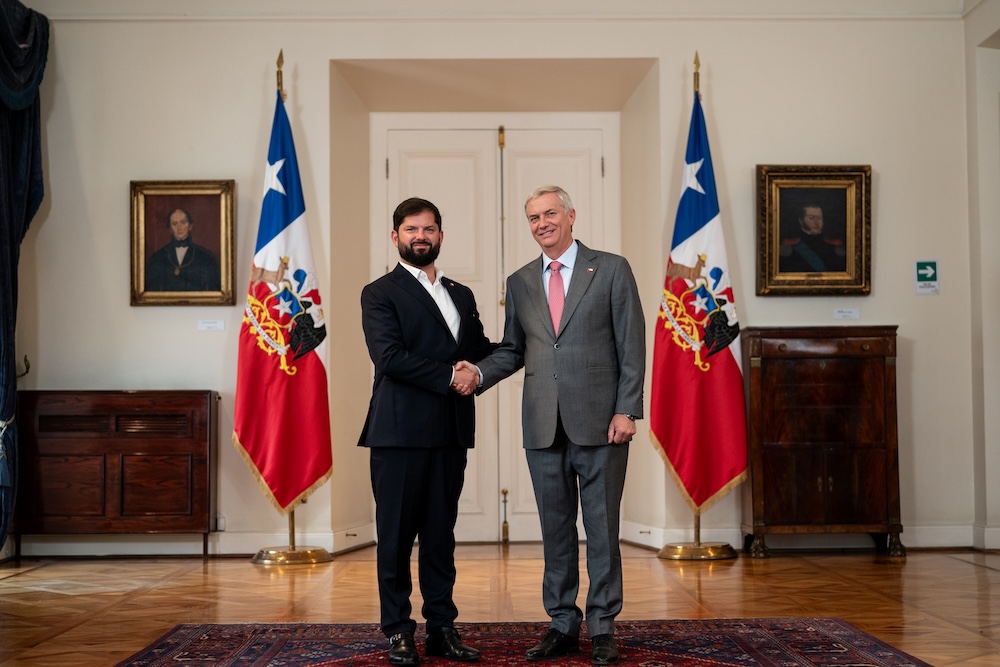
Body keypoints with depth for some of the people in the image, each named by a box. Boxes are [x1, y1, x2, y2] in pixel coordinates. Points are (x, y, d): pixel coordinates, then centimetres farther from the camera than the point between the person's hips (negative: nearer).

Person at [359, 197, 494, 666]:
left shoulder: (461, 295, 19)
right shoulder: (380, 294, 0)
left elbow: (481, 350, 19)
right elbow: (389, 356, -13)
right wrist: (450, 376, -14)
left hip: (450, 434, 5)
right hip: (400, 433, -5)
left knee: (441, 534, 10)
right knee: (396, 535, 2)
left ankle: (442, 628, 18)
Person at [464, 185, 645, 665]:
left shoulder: (611, 269, 2)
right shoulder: (520, 282, 13)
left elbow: (632, 346, -2)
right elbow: (512, 350, 15)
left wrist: (626, 410, -9)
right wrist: (477, 375, -3)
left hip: (600, 422, -3)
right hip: (543, 427, 4)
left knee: (601, 526, 4)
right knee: (555, 528, 10)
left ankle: (602, 626, 15)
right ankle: (563, 624, 21)